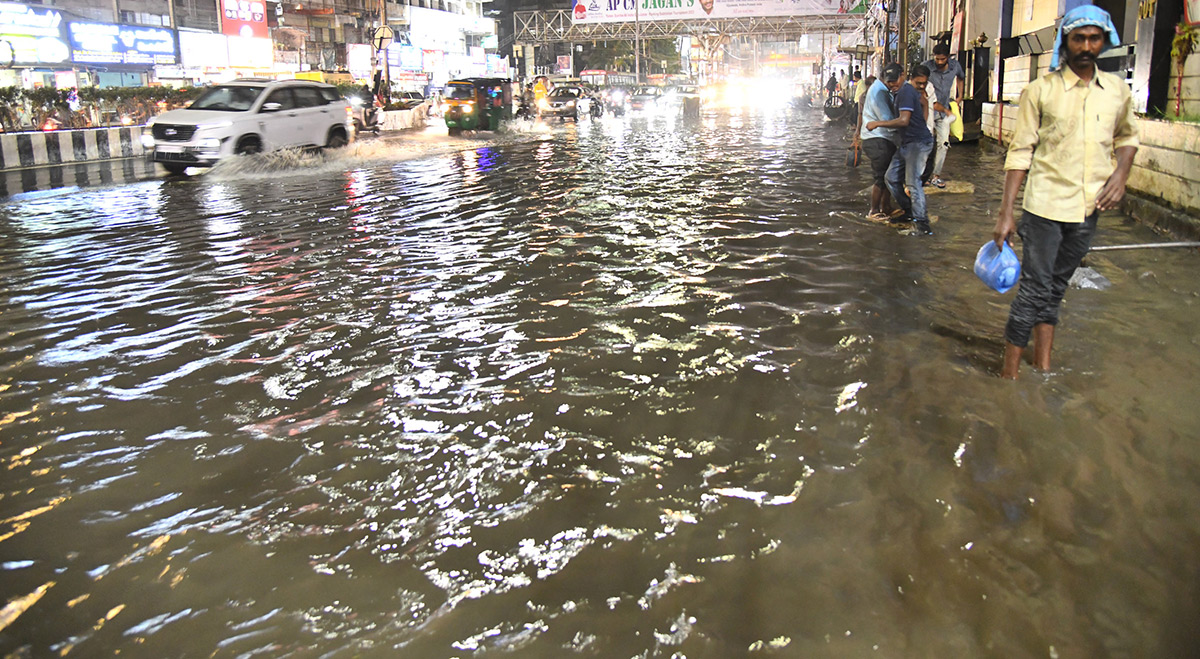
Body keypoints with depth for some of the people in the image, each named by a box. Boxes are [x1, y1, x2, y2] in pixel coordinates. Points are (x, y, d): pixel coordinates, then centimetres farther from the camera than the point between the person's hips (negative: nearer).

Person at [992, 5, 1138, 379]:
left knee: (1056, 287, 13)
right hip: (1044, 205, -4)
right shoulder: (1041, 90, -5)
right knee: (1035, 289, -6)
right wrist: (1006, 213, -10)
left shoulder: (1117, 90, 7)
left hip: (1088, 209, 4)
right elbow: (1020, 152, -5)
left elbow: (1127, 136, 24)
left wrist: (1121, 172, 3)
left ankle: (1043, 364, 22)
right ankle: (1010, 372, 2)